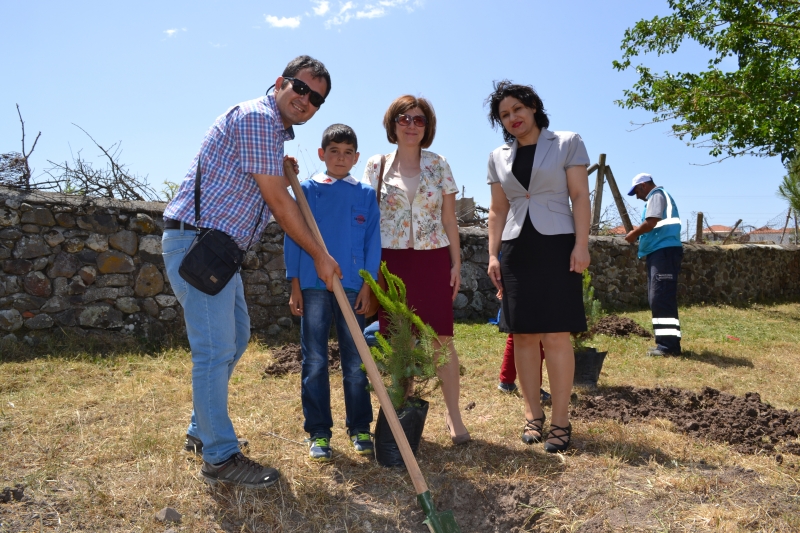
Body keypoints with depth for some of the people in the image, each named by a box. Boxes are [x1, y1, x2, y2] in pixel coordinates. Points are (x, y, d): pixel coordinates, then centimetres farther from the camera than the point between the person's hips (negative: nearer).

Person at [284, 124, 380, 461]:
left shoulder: (365, 194, 7)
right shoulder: (307, 190, 5)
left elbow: (372, 241, 6)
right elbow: (292, 237, 5)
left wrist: (367, 284, -1)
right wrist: (295, 285, 0)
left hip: (352, 287, 1)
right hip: (313, 286, 0)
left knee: (355, 360, 6)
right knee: (314, 361, 4)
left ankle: (360, 428, 20)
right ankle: (318, 432, 16)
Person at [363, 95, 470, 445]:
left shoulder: (439, 167, 7)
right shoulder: (376, 167, 6)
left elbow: (449, 220, 8)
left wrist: (456, 264, 2)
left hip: (433, 260, 0)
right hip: (391, 261, 0)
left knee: (441, 338, -1)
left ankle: (453, 413, 11)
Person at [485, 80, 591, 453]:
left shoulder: (567, 143, 5)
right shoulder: (499, 157, 15)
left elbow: (580, 197, -1)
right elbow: (498, 210, 14)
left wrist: (581, 244, -11)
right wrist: (493, 255, 6)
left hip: (556, 245, -3)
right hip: (516, 250, 4)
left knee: (555, 335, -8)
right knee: (523, 335, 3)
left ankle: (560, 420, 1)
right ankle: (533, 415, 14)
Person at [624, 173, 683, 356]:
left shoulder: (656, 195, -5)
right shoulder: (660, 196, 26)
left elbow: (651, 223, -18)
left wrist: (634, 234, -3)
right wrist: (639, 234, 15)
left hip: (664, 251, -11)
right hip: (660, 252, 11)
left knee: (661, 298, -14)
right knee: (658, 299, 11)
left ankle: (668, 344, -15)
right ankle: (668, 342, 14)